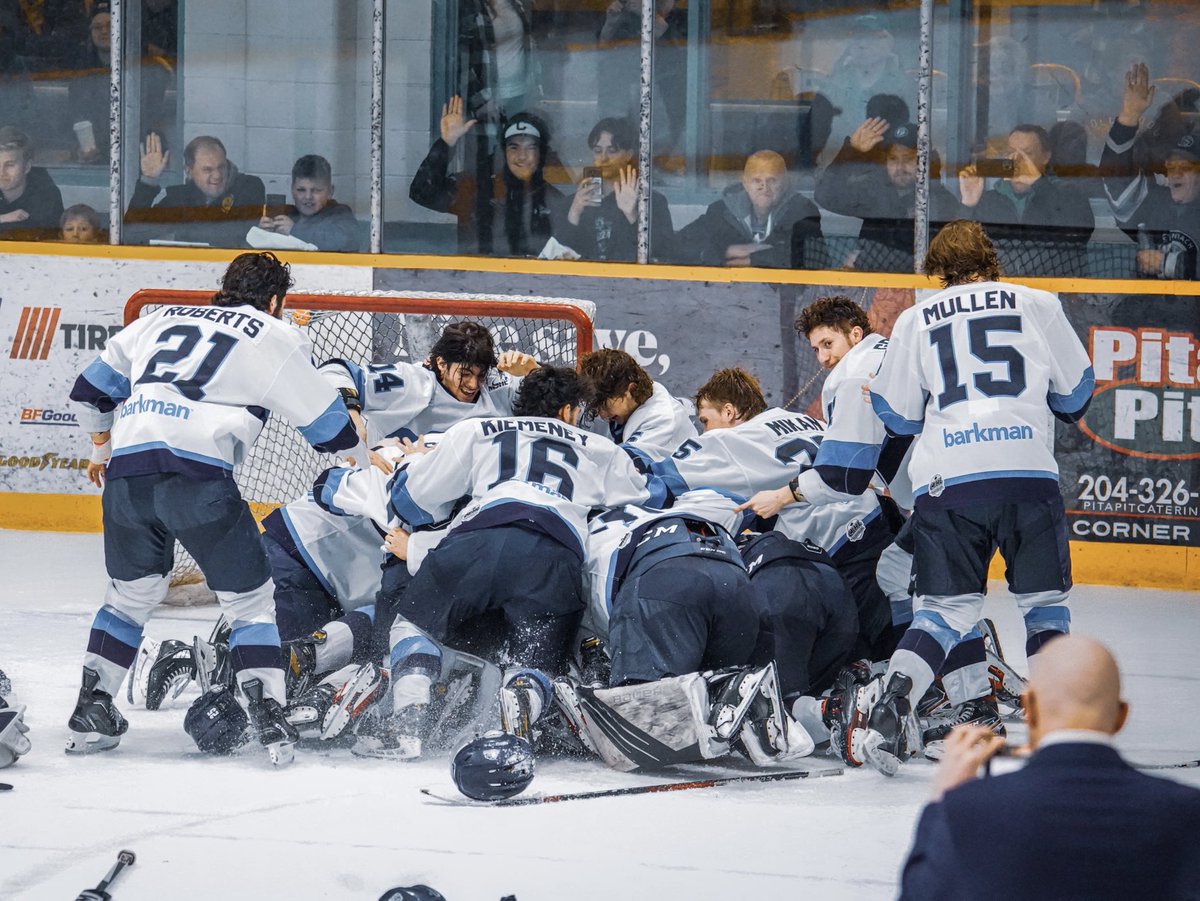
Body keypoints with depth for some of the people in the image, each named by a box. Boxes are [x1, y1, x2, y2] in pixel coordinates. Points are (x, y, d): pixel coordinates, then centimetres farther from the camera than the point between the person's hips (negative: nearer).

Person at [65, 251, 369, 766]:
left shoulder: (162, 321, 27)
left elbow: (93, 387, 32)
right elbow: (325, 419, 15)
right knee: (249, 597, 6)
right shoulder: (275, 337, 14)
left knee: (131, 592, 24)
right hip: (198, 474, -5)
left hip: (127, 472, 5)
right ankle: (268, 717, -6)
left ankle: (90, 713, 22)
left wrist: (101, 447, 49)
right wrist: (365, 462, 33)